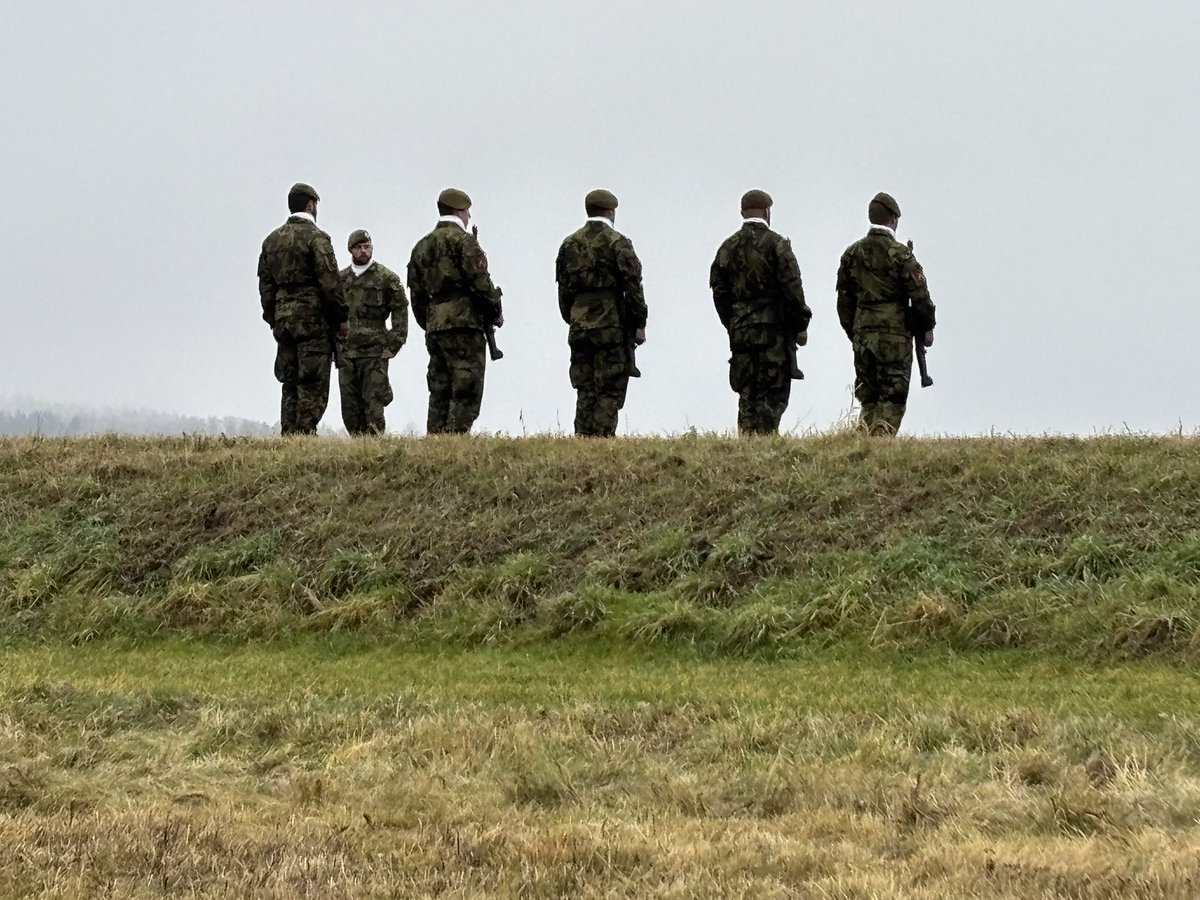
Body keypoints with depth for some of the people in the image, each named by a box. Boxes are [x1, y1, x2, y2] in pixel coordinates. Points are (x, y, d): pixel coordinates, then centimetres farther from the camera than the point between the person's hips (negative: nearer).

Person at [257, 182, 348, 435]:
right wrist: (342, 318, -5)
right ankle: (305, 433, -11)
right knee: (313, 386, -5)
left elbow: (265, 284, 16)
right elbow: (330, 282, -12)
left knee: (290, 385, 10)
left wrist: (273, 319, 20)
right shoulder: (315, 237, -9)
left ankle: (288, 436, 8)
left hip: (283, 318, 6)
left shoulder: (272, 240, 13)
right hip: (313, 318, -6)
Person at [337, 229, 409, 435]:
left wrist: (394, 345, -7)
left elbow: (400, 311, 0)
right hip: (346, 353, 4)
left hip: (374, 351, -4)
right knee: (349, 407, 3)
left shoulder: (386, 277, 1)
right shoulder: (341, 279, 13)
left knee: (373, 404, -9)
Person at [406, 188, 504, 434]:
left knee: (440, 393, 10)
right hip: (464, 325, -7)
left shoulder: (422, 246, 18)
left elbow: (416, 293, 18)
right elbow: (480, 282, -12)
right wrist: (495, 312, 1)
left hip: (434, 328, 7)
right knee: (466, 394, -8)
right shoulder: (463, 240, -6)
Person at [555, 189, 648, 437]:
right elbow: (633, 286, -9)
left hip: (579, 326, 5)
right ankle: (602, 439, -8)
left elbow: (563, 287, 15)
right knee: (610, 390, -2)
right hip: (612, 327, -5)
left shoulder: (569, 244, 11)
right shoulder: (617, 243, -7)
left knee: (585, 390, 9)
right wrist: (639, 324, -3)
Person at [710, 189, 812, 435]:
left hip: (740, 331, 5)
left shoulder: (728, 248, 9)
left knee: (747, 393, 10)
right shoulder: (776, 244, -8)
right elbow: (792, 288, -10)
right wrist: (800, 325, -2)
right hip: (774, 330, -5)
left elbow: (719, 291, 12)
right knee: (773, 394, -3)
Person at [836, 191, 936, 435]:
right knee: (892, 398, -3)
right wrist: (926, 328, 5)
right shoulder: (900, 254, -10)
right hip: (895, 336, -5)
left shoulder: (852, 254, 7)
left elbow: (844, 299, 12)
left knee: (868, 398, 13)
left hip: (862, 335, 5)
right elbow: (920, 295, -8)